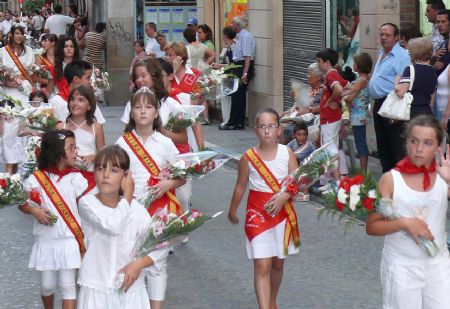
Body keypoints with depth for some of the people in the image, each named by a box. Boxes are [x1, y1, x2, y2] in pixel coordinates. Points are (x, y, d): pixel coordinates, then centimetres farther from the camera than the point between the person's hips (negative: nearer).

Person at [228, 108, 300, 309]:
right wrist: (232, 210, 16)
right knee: (262, 266, -10)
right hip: (257, 213, -2)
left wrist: (283, 197, -24)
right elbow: (240, 186, 7)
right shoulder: (248, 157, -6)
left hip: (283, 212, 2)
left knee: (278, 263, 16)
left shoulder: (287, 153, -4)